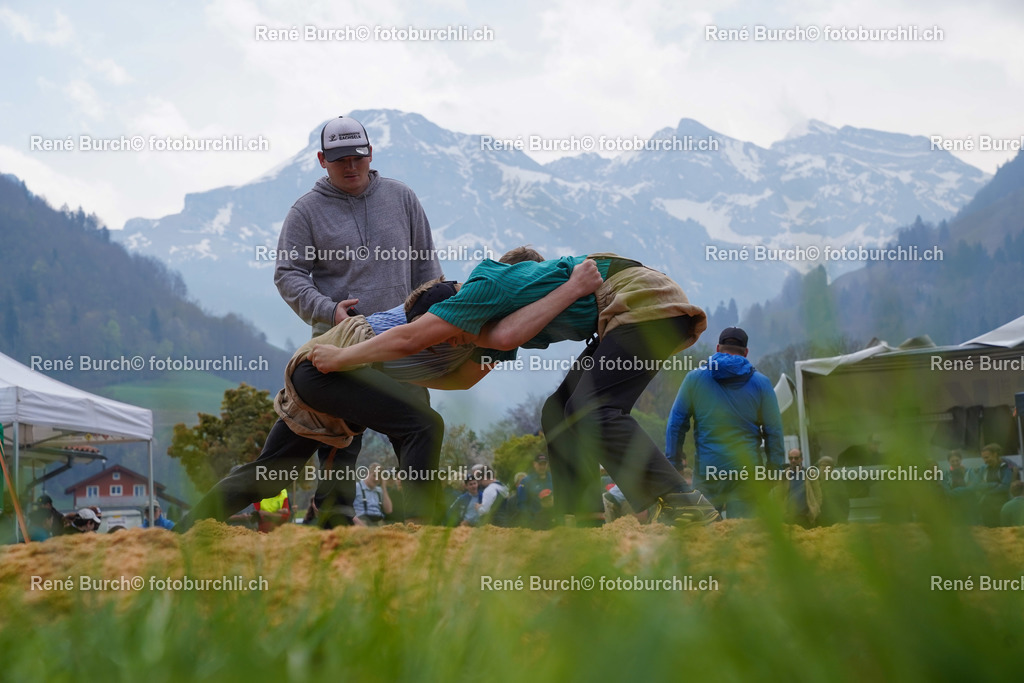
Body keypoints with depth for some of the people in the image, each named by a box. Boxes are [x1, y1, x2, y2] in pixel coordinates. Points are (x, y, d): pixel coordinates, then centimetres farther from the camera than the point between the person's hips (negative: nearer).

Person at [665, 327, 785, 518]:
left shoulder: (694, 378, 3)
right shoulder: (760, 383, 4)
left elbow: (676, 423, 5)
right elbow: (774, 430, 5)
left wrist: (673, 461, 11)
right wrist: (775, 469, 11)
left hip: (707, 468, 0)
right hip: (747, 471, 0)